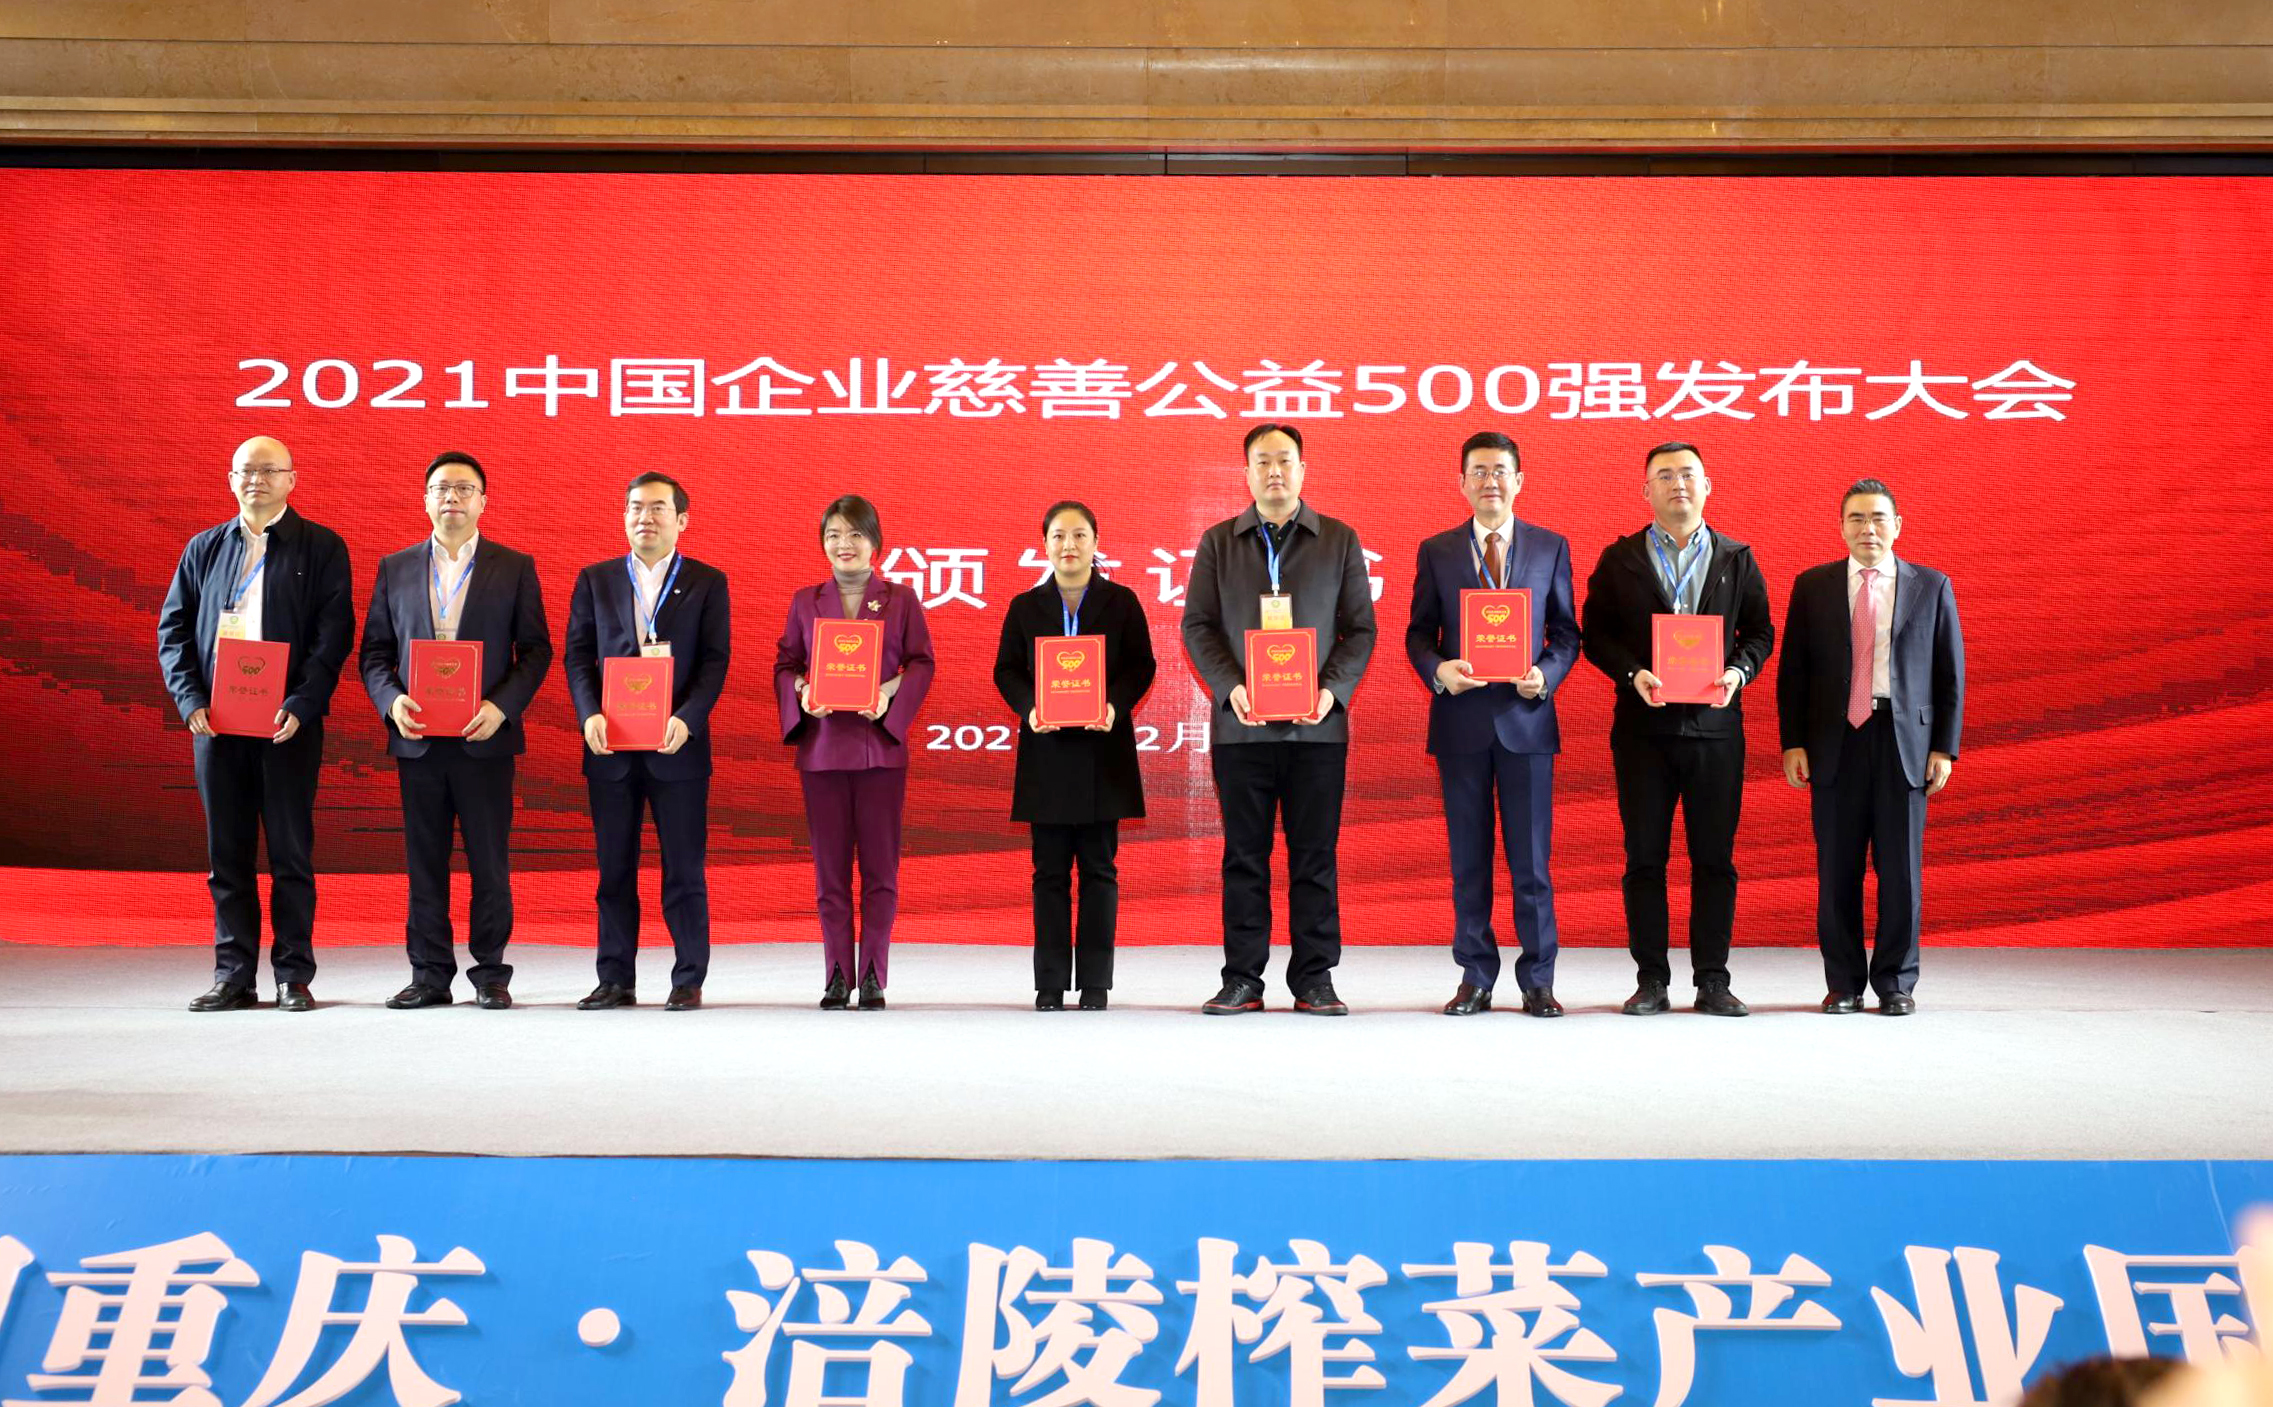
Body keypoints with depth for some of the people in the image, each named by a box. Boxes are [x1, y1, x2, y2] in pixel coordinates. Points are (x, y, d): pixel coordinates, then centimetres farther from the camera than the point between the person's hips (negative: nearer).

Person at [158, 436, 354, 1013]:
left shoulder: (322, 548, 4)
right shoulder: (204, 548, 13)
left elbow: (334, 634, -4)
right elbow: (172, 629, 10)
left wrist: (301, 707, -15)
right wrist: (190, 701, -5)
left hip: (288, 723, -3)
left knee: (291, 854, 1)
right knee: (227, 856, 6)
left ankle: (294, 976, 7)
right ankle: (233, 976, 12)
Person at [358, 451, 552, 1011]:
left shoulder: (515, 567, 6)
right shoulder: (395, 568, 11)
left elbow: (535, 649, 3)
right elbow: (374, 650, 11)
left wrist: (501, 706, -12)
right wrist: (392, 701, -8)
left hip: (484, 739, -2)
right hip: (417, 738, 2)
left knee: (489, 862, 1)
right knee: (424, 863, 5)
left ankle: (491, 974, 9)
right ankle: (429, 975, 11)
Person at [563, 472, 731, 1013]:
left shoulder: (707, 582, 6)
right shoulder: (595, 580, 11)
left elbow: (715, 660, -1)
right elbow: (578, 654, 7)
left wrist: (687, 718, -16)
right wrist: (589, 715, -10)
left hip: (677, 745, -2)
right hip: (610, 746, 2)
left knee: (684, 868, 1)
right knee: (614, 870, 6)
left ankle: (689, 981, 8)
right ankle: (616, 981, 12)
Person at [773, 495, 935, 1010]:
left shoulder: (900, 599, 5)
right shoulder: (805, 601, 10)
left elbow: (921, 663, 3)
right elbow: (784, 664, 10)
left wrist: (890, 695, -14)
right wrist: (802, 695, -10)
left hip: (880, 743, -1)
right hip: (821, 744, 2)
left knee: (880, 866, 0)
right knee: (830, 866, 4)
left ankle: (873, 978, 7)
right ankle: (837, 977, 10)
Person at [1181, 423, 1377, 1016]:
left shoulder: (1340, 541, 8)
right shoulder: (1218, 542, 9)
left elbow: (1360, 628, 6)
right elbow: (1197, 625, 5)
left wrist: (1332, 689, -10)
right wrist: (1231, 687, -10)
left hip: (1317, 725, 0)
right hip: (1240, 724, 0)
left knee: (1315, 856, 2)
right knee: (1244, 856, 3)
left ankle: (1314, 979, 9)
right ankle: (1242, 980, 9)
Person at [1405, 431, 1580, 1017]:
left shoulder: (1551, 547, 7)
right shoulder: (1436, 551, 7)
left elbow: (1566, 632, 8)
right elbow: (1418, 633, 8)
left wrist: (1545, 676, -10)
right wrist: (1438, 671, -12)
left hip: (1526, 718, 0)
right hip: (1461, 721, 1)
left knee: (1531, 858, 1)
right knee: (1468, 859, 6)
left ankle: (1537, 980, 10)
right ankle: (1475, 979, 14)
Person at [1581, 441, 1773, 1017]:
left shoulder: (1737, 559, 10)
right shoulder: (1619, 560, 7)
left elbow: (1760, 631, 11)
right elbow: (1595, 633, 5)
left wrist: (1739, 671, -8)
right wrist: (1632, 673, -12)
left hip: (1715, 725, 1)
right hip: (1643, 726, 0)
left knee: (1715, 858, 2)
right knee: (1644, 857, 1)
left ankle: (1712, 981, 9)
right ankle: (1652, 980, 8)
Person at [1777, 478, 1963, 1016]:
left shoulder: (1931, 587, 7)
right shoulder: (1812, 587, 7)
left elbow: (1951, 673, 7)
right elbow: (1792, 670, 7)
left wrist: (1945, 748, 0)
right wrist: (1792, 742, -1)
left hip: (1905, 744, 0)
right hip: (1836, 743, 0)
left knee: (1901, 869, 2)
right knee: (1837, 870, 2)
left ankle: (1896, 983, 13)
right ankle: (1843, 984, 12)